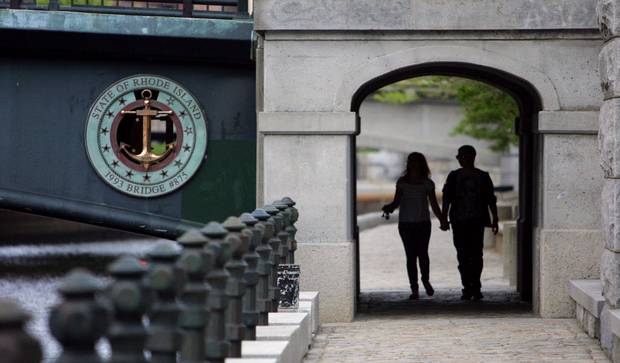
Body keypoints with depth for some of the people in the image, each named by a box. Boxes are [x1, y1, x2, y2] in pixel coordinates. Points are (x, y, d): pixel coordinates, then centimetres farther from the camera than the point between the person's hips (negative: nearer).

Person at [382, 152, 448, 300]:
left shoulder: (427, 183, 3)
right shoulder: (402, 182, 5)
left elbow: (434, 204, 6)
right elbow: (397, 201, 9)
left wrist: (442, 220, -6)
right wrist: (389, 207, -13)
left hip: (423, 223, -1)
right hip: (406, 224, 1)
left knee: (422, 253, -12)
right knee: (411, 256, -3)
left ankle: (425, 280, 14)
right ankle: (414, 289, 2)